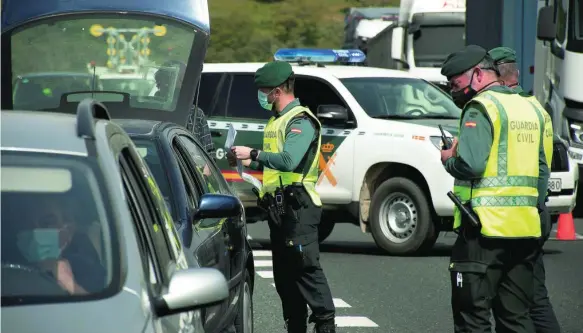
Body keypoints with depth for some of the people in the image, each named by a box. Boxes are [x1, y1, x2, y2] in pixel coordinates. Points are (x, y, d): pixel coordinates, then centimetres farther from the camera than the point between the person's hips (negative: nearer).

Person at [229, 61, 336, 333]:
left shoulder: (301, 121, -11)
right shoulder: (275, 121, 20)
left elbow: (289, 160, -26)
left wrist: (253, 153, -19)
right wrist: (250, 163, 15)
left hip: (298, 208, -10)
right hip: (277, 207, 10)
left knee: (307, 267, -13)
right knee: (284, 273, 10)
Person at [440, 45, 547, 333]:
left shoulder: (481, 107, -9)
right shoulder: (528, 108, 17)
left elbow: (471, 164, -20)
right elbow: (541, 171, 21)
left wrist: (449, 159, -2)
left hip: (486, 226, -8)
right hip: (526, 229, 8)